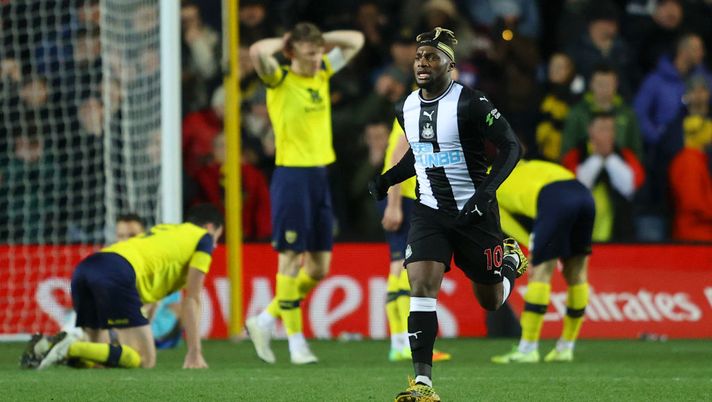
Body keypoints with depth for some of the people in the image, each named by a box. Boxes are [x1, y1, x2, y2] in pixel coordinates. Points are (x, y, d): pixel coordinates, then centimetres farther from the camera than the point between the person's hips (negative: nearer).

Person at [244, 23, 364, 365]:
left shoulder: (323, 74, 12)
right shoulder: (280, 80, -6)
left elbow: (356, 40, 21)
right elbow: (257, 52, -26)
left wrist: (320, 40, 9)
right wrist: (283, 43, -7)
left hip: (320, 176, 7)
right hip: (292, 175, -7)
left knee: (319, 267, 6)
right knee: (291, 258, -5)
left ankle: (265, 322, 19)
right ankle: (296, 341, -1)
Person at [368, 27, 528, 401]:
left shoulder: (470, 104, -16)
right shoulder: (407, 108, 4)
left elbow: (511, 146, -13)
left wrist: (486, 192, -24)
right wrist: (385, 180, 7)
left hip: (474, 212, -4)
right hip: (429, 211, 4)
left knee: (491, 301, 10)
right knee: (421, 285, -17)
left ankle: (511, 258, 45)